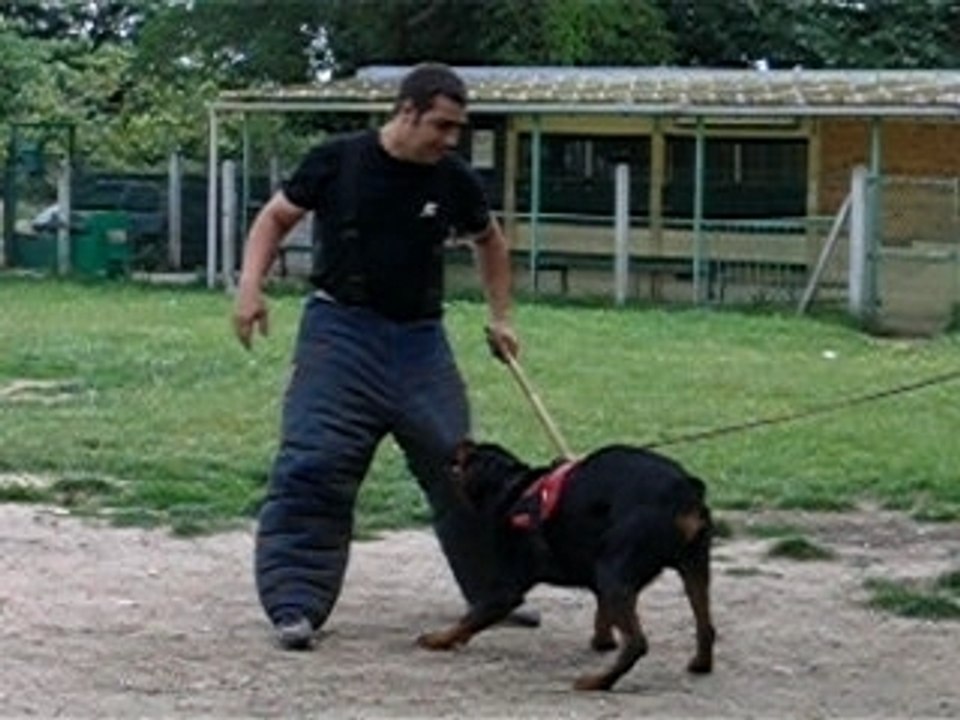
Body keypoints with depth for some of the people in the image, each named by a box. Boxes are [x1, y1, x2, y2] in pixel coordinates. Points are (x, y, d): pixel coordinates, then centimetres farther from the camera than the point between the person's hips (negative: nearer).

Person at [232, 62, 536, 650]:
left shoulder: (454, 181, 1)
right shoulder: (338, 162, -7)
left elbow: (490, 240, 20)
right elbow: (277, 217, 5)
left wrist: (501, 316, 15)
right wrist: (251, 284, -9)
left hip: (420, 341, 3)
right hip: (341, 333, -3)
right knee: (313, 468, -12)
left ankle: (496, 590, 25)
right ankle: (295, 605, -7)